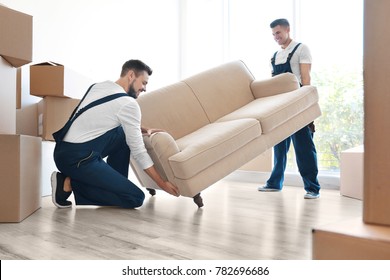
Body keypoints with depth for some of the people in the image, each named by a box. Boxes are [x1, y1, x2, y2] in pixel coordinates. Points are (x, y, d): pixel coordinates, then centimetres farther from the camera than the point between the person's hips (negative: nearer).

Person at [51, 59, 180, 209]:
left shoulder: (98, 85, 12)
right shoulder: (128, 103, -12)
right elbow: (138, 151, -9)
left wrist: (144, 129, 19)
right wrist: (162, 183, -2)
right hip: (78, 160, -9)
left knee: (123, 135, 19)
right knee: (136, 198, -7)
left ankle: (116, 185, 17)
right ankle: (71, 184, -5)